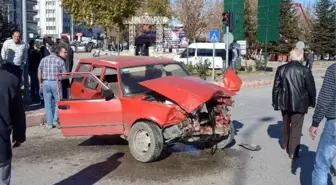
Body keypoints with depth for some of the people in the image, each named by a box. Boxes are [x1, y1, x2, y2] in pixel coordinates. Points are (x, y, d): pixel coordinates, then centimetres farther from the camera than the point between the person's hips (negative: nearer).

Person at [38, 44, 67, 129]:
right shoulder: (60, 61, -6)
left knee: (48, 104, 9)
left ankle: (49, 123, 13)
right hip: (56, 83, -3)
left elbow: (39, 72, 8)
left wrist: (40, 82, 20)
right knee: (58, 102, 13)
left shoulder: (44, 59, 6)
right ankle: (55, 120, 9)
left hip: (46, 83, 3)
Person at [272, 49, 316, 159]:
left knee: (285, 124, 24)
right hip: (299, 103, -4)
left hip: (284, 102, 4)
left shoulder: (281, 69, -4)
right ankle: (292, 152, 3)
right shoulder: (305, 70, -12)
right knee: (296, 128, 3)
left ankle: (284, 144, 40)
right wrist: (312, 102, 10)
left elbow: (276, 87, 1)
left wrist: (275, 102, 10)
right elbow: (311, 89, -5)